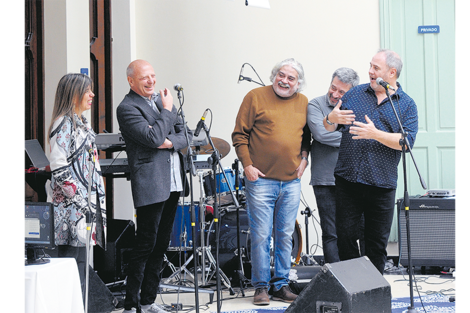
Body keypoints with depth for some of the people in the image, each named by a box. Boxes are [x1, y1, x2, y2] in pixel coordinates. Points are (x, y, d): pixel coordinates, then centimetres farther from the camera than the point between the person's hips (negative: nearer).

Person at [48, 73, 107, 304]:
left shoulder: (82, 123, 19)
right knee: (73, 264, -10)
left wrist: (97, 203, 17)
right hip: (72, 207, -9)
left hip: (88, 203, 9)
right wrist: (79, 199, -18)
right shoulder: (64, 123, -10)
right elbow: (58, 167, -18)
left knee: (83, 263, 9)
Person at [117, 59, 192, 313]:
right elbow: (153, 138, -20)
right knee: (145, 244, -8)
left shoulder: (162, 99, 16)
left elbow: (186, 135, 12)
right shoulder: (127, 108, -8)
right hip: (150, 185, -8)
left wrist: (169, 142, -7)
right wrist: (167, 111, -8)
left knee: (160, 245, 10)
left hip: (173, 184, 8)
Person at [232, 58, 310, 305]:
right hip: (261, 179, -4)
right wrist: (247, 164, -9)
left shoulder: (303, 103, 10)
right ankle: (261, 287, 6)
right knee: (261, 236, -3)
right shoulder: (256, 97, -2)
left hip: (291, 182, 4)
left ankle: (281, 285, 16)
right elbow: (239, 135, -2)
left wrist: (304, 159, 6)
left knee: (285, 236, 8)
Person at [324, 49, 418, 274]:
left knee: (377, 242, 4)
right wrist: (331, 119, -11)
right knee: (345, 235, 2)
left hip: (381, 185, -2)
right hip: (348, 180, 2)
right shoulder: (355, 94, 11)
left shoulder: (407, 105, 4)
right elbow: (328, 127, 13)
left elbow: (406, 141, -9)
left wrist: (375, 134, -21)